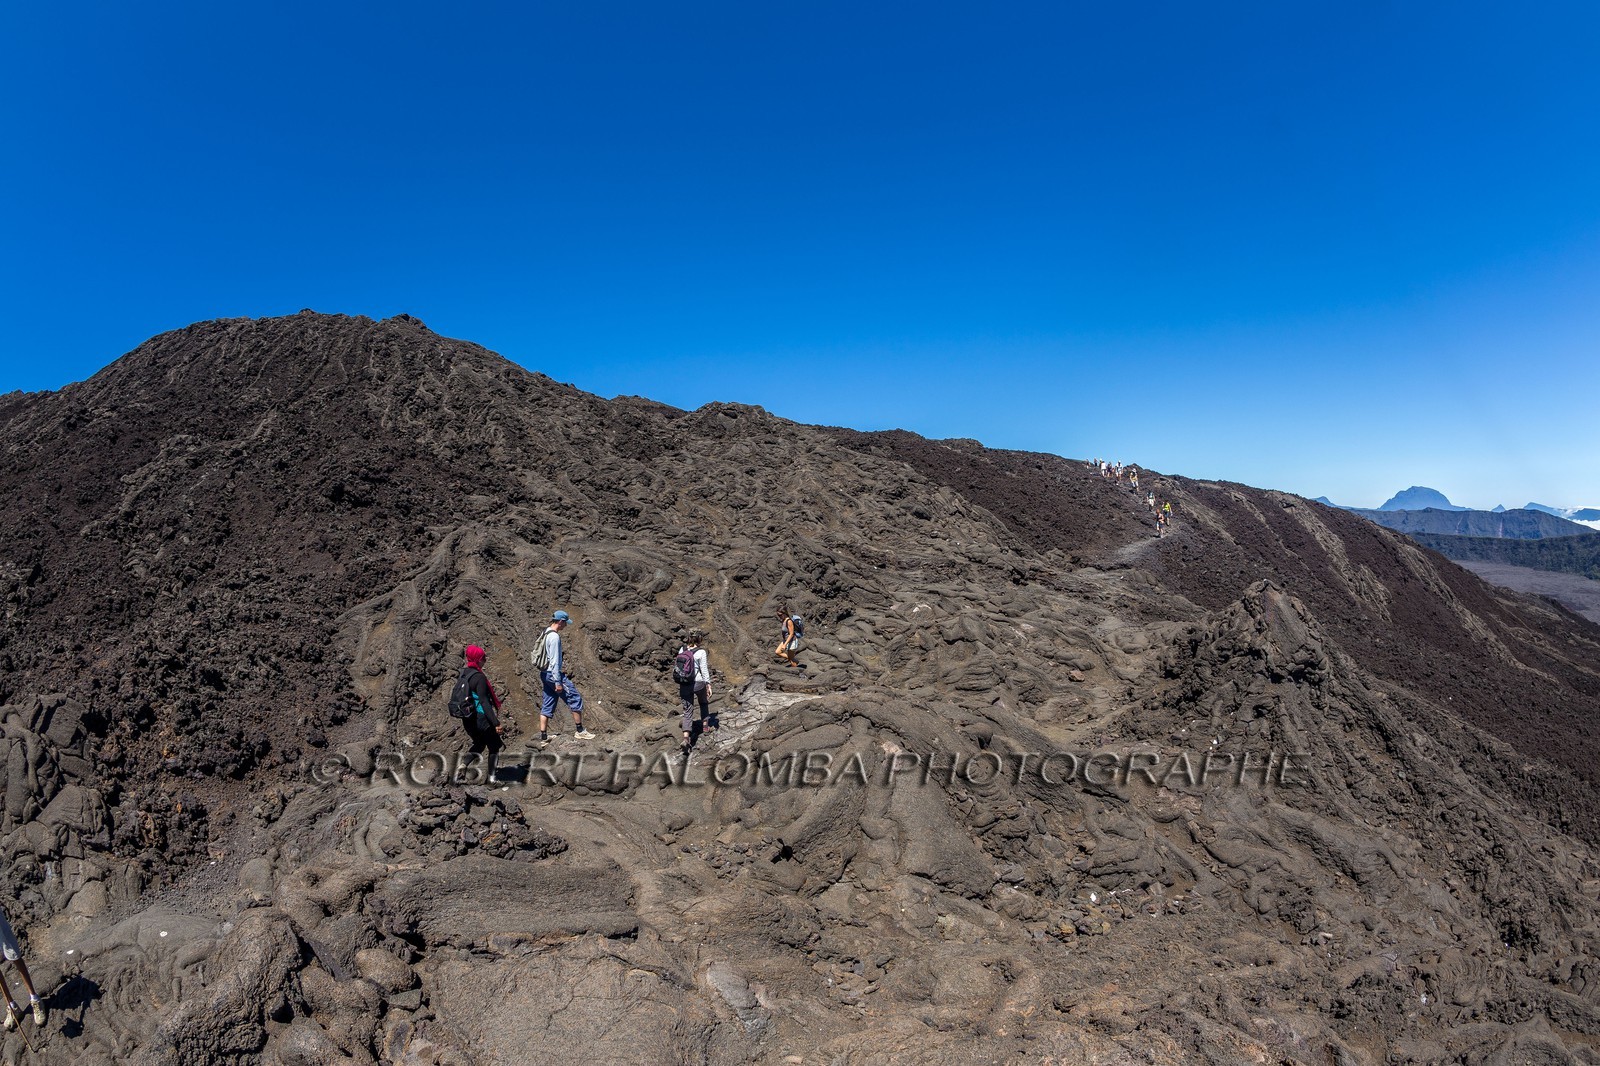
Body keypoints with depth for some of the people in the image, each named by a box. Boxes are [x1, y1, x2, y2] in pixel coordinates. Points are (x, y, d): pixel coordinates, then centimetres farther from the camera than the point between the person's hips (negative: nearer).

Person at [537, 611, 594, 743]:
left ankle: (543, 737, 14)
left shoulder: (546, 633, 11)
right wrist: (558, 682, -20)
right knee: (575, 698, 0)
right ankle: (579, 731, 6)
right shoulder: (555, 637, -18)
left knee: (547, 706, 12)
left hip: (544, 674, 10)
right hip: (554, 674, -10)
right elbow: (554, 661, -21)